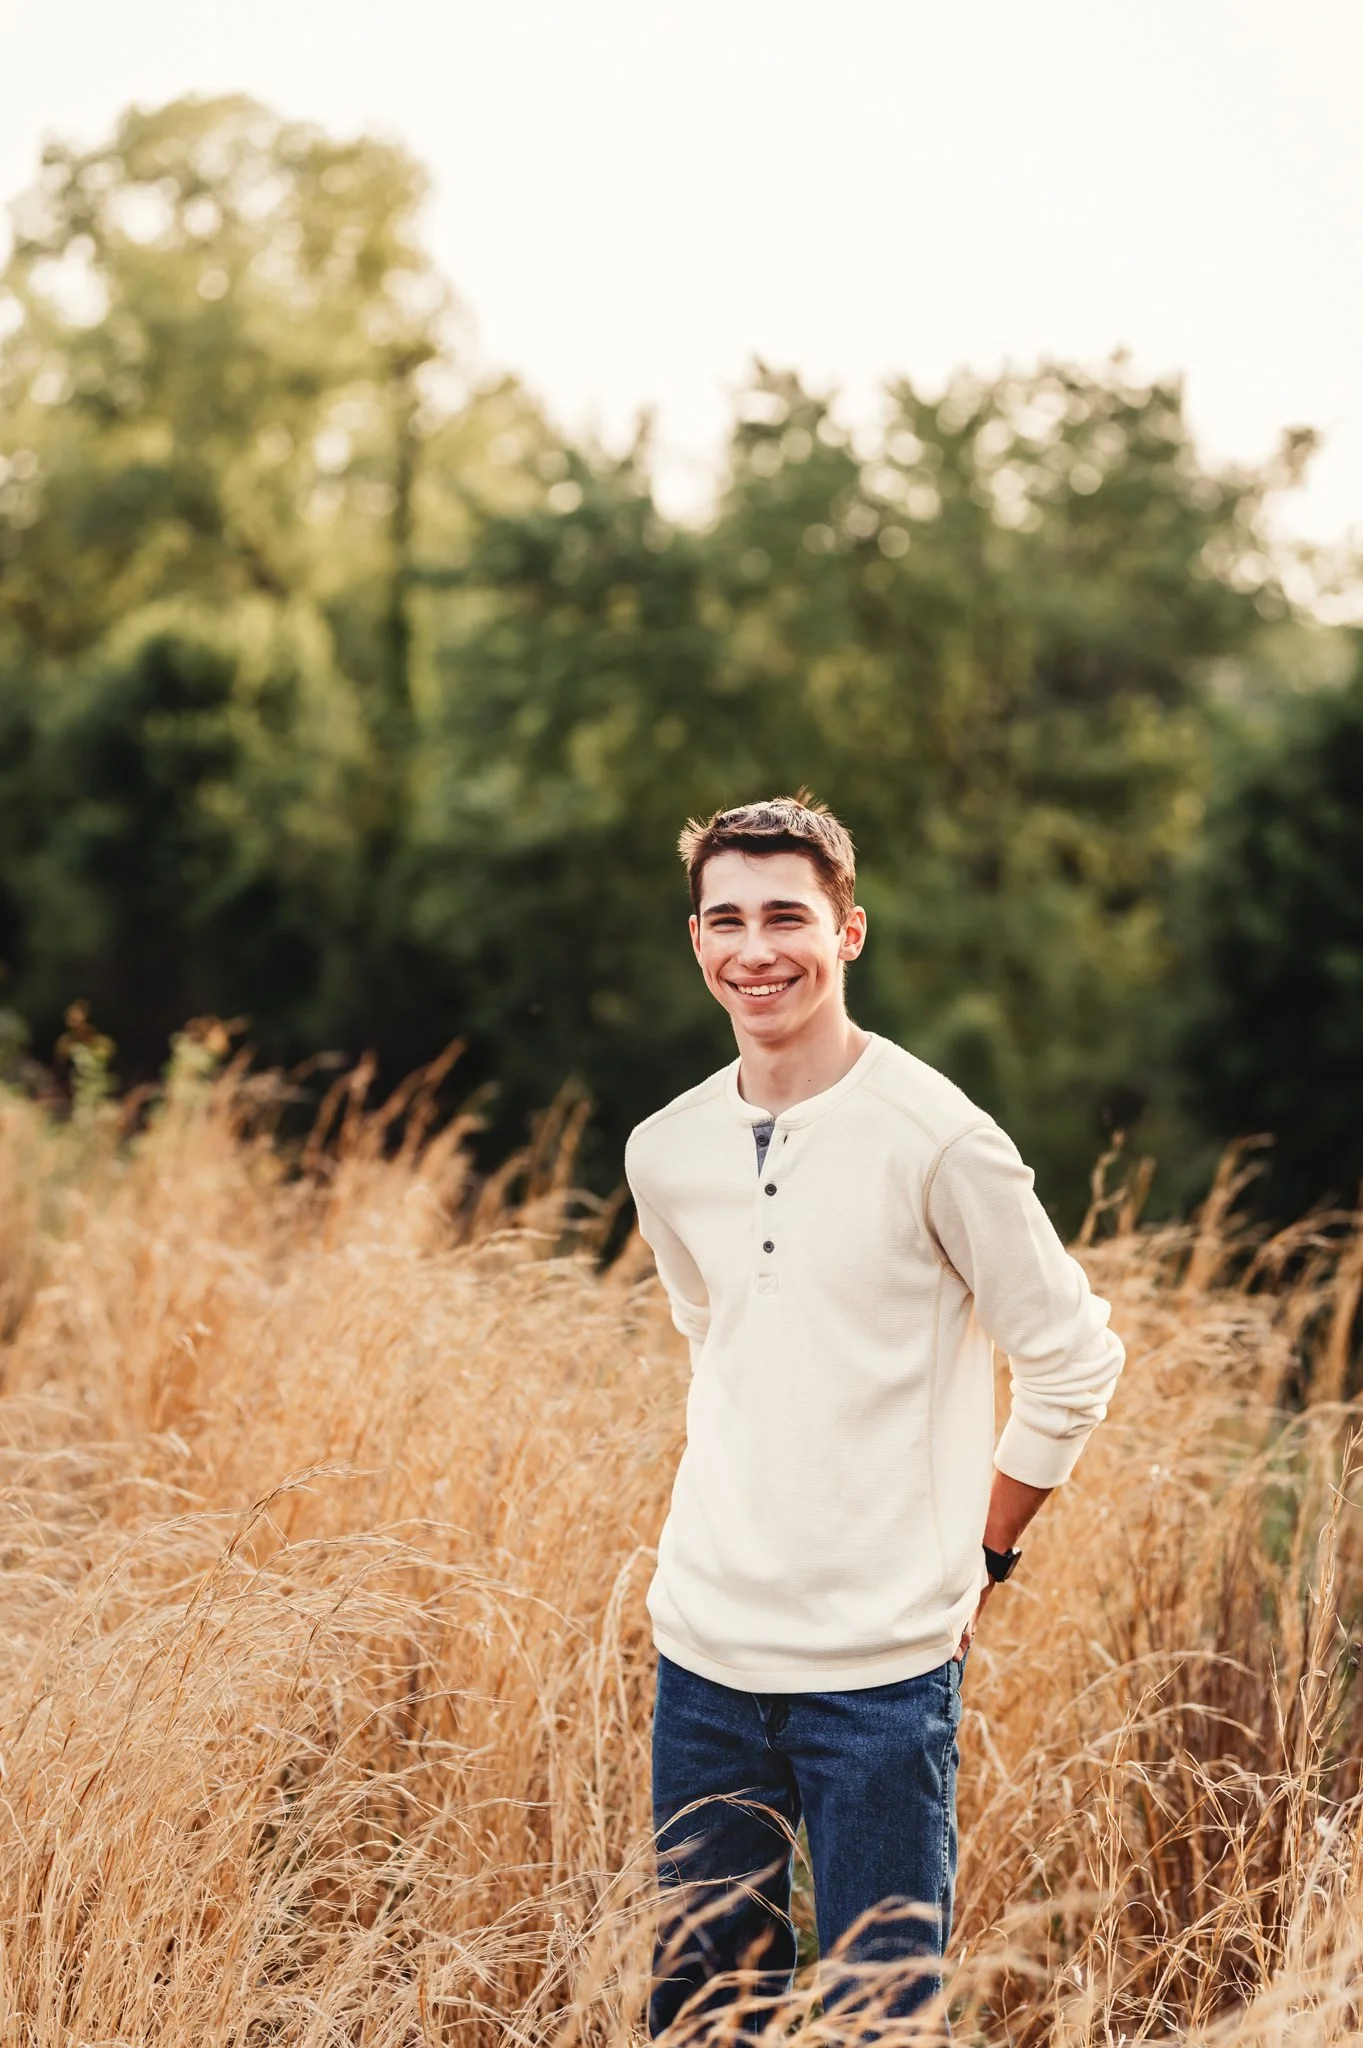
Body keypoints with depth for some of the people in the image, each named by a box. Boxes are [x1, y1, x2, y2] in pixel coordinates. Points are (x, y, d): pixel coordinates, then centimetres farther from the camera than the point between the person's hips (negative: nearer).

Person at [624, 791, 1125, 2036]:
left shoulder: (938, 1141, -12)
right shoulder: (664, 1152, 4)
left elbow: (1074, 1363, -3)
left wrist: (981, 1552, 1)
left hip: (882, 1664, -5)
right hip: (704, 1650, 5)